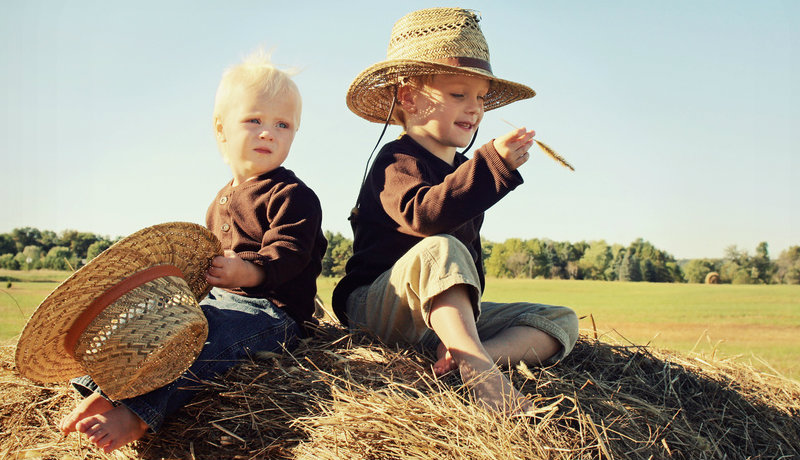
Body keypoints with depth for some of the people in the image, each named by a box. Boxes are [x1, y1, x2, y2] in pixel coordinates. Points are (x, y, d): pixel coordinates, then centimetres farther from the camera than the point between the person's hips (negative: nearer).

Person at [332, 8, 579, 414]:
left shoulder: (462, 168, 16)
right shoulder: (397, 162, -12)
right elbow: (424, 214, -36)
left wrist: (468, 299, 12)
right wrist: (495, 162, -42)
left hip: (450, 312, 8)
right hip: (375, 309, -8)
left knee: (561, 322, -5)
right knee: (438, 249, -38)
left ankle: (475, 353, -32)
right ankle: (478, 366, -47)